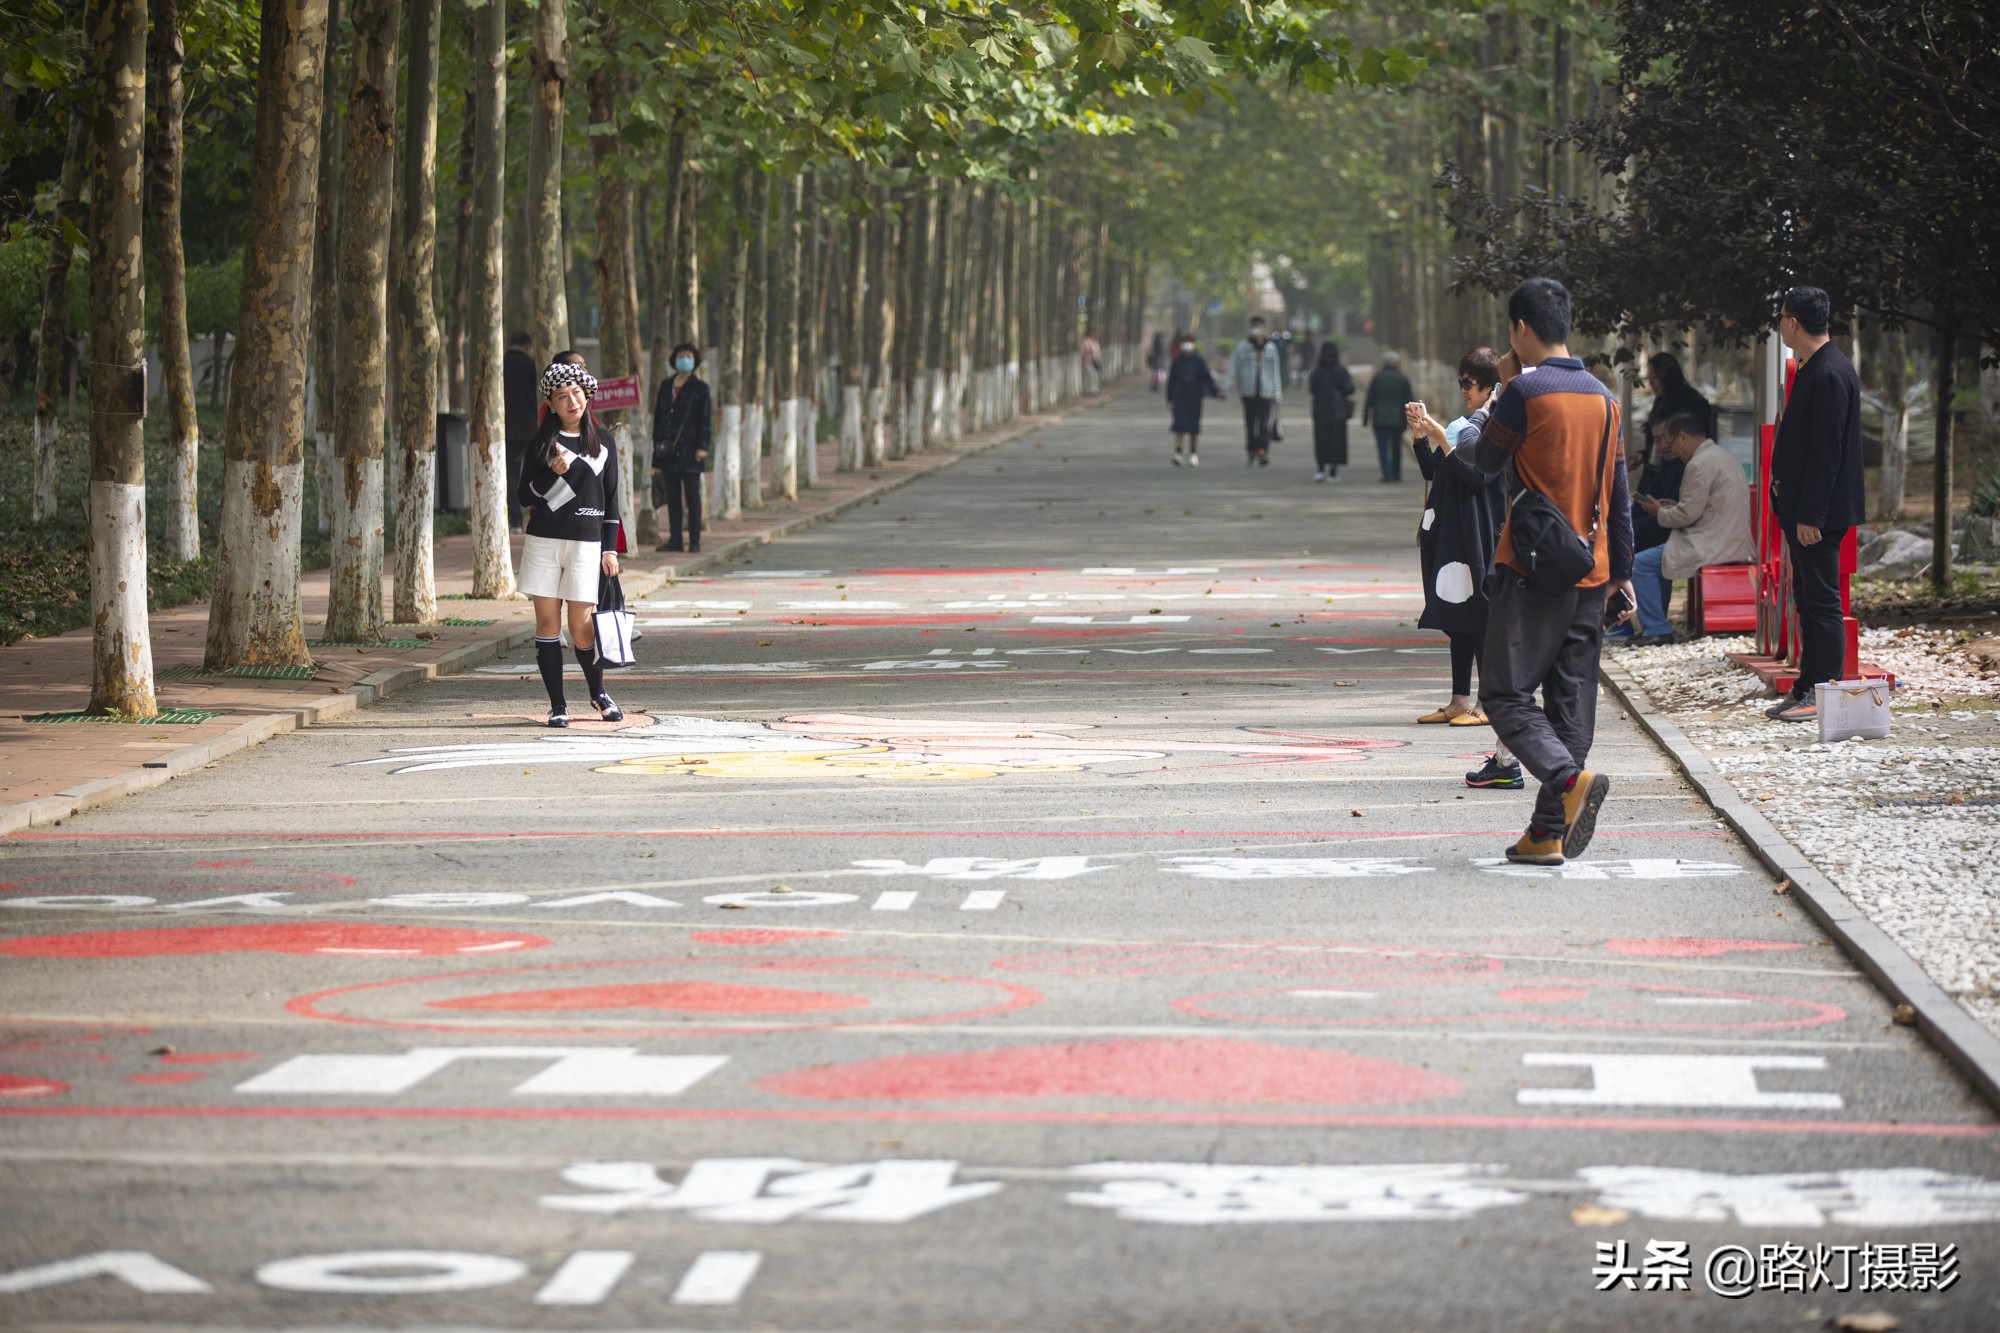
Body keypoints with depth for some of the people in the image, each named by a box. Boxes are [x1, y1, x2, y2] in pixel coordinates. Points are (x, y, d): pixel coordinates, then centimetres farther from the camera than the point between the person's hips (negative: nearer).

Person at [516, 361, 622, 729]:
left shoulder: (602, 440, 7)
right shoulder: (542, 442, 5)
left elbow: (611, 497, 9)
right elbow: (524, 496, 3)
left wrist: (610, 549, 4)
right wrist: (553, 472, -14)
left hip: (586, 543, -1)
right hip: (543, 542, 1)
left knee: (581, 627, -3)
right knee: (547, 623, 1)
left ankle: (598, 692, 21)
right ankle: (557, 705, 8)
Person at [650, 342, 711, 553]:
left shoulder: (700, 387, 1)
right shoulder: (666, 385, 13)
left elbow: (704, 419, -4)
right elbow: (658, 416, 16)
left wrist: (702, 446, -12)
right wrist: (657, 444, 11)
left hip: (689, 447, -4)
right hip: (668, 448, 4)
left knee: (692, 494, -2)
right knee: (672, 496, 5)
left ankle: (695, 540, 1)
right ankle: (674, 539, 8)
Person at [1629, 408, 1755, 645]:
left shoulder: (1700, 464, -17)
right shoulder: (1724, 456, 16)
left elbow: (1689, 514, -16)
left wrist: (1660, 513, 1)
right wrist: (1674, 506, 18)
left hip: (1713, 546, -11)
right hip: (1734, 543, 11)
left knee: (1641, 563, -10)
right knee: (1661, 558, 26)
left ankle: (1657, 630, -5)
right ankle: (1656, 624, 27)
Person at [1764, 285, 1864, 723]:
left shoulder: (1829, 374, -18)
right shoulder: (1816, 369, 13)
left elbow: (1826, 451, -21)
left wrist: (1809, 516, -21)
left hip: (1819, 511, -10)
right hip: (1803, 510, 10)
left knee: (1822, 602, -6)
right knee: (1808, 601, 13)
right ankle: (1806, 690, 18)